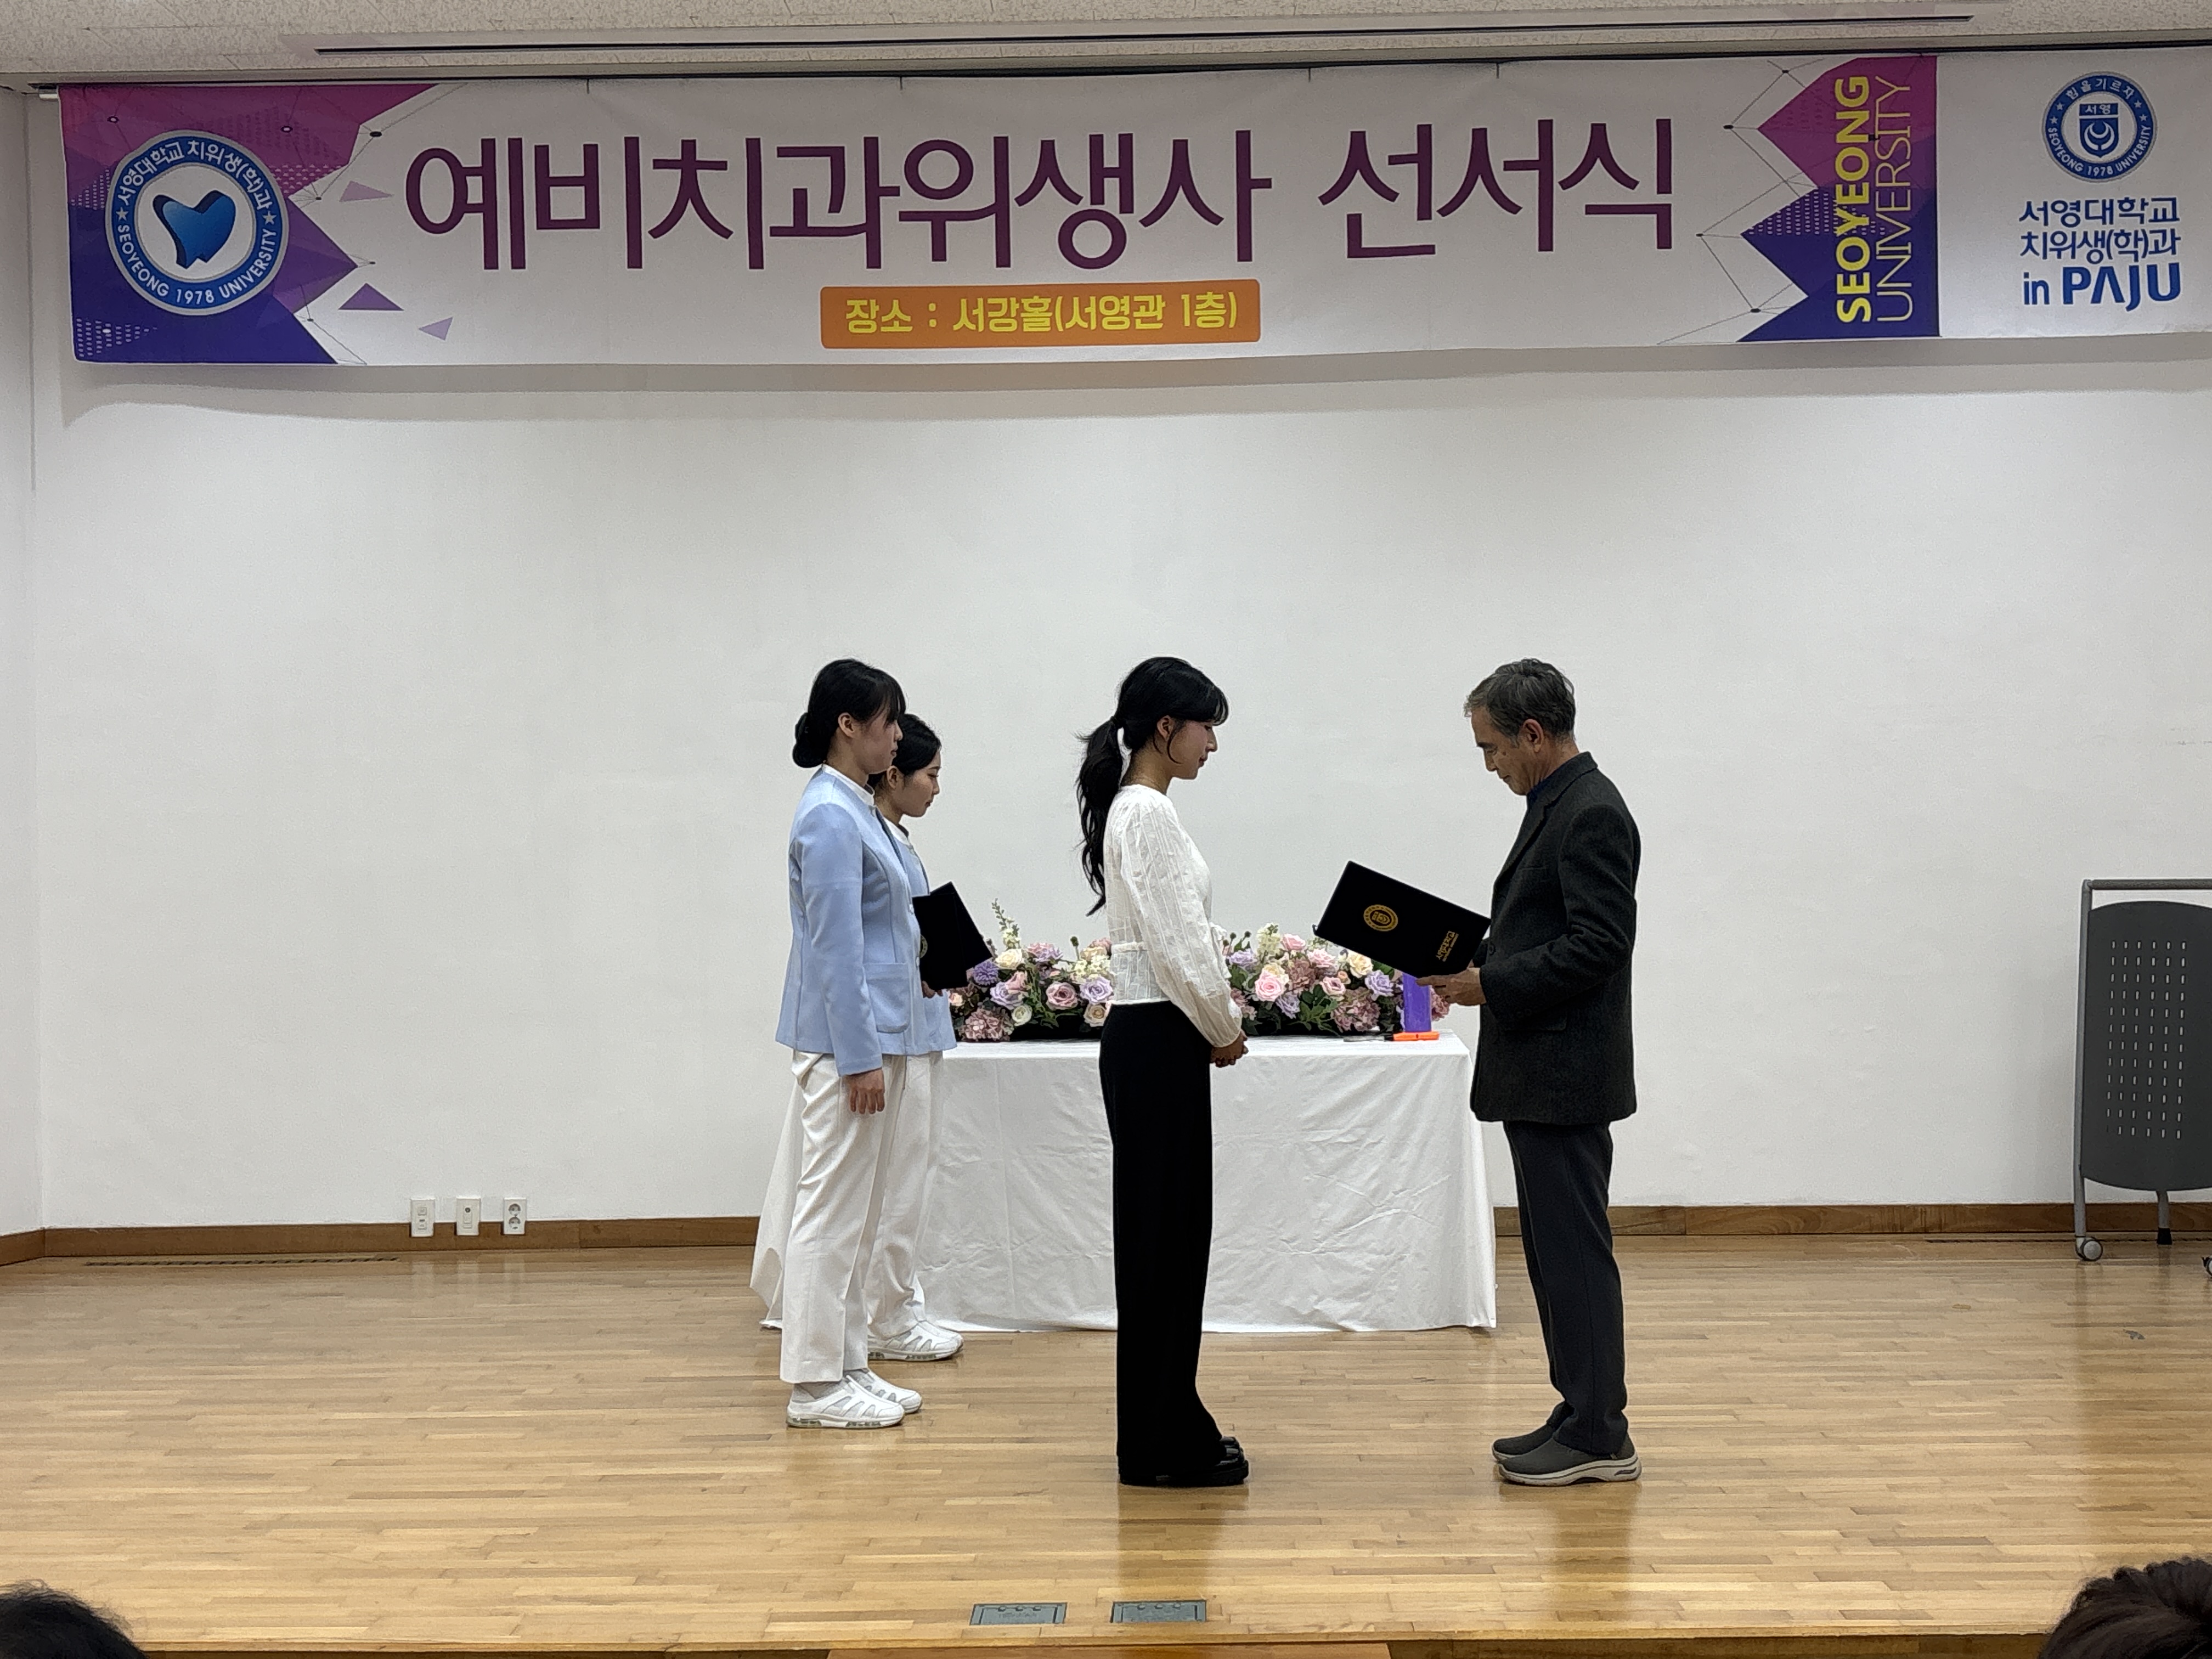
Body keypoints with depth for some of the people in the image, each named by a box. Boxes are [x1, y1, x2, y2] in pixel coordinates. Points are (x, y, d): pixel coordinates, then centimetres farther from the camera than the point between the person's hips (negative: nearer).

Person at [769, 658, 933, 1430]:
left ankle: (848, 1366, 20)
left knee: (857, 1213, 13)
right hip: (846, 1035, -10)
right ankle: (814, 1384, 1)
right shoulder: (829, 816, -16)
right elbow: (835, 945, -20)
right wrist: (860, 1057, -20)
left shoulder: (857, 809, 13)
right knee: (832, 1210, -4)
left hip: (877, 1029, 10)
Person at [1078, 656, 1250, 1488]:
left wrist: (1215, 1026, 12)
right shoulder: (1147, 814, -18)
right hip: (1157, 1046, -10)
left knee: (1169, 1235, 14)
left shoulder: (1136, 809, 14)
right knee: (1163, 1236, -3)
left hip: (1158, 1042, 10)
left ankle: (1167, 1428, 22)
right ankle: (1161, 1445, 5)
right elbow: (1178, 948, -20)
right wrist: (1224, 1029, -7)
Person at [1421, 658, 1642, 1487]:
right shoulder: (1559, 806, 16)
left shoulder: (1592, 813, -16)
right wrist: (1478, 961, 9)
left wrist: (1491, 983, -18)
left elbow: (1599, 944, -23)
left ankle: (1599, 1436, 2)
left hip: (1565, 1076, -11)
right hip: (1538, 1074, 11)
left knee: (1574, 1249, -5)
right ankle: (1583, 1415, 20)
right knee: (1556, 1248, 13)